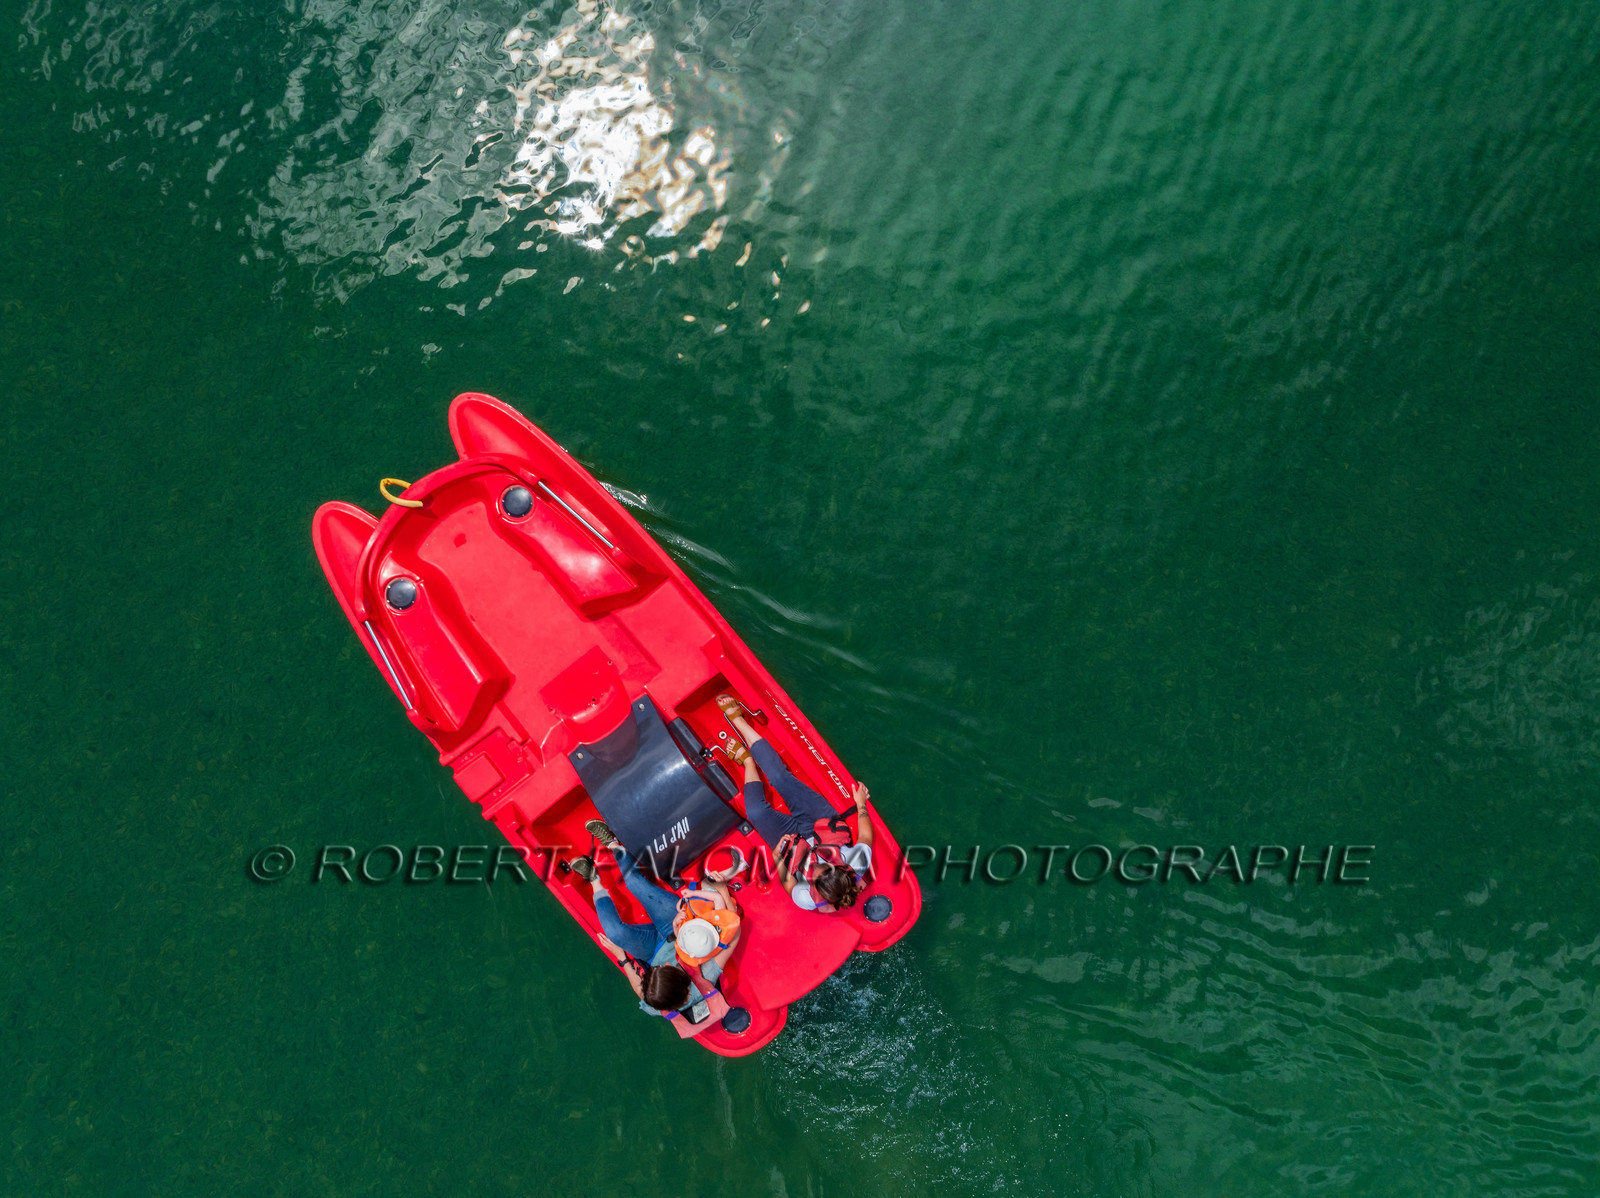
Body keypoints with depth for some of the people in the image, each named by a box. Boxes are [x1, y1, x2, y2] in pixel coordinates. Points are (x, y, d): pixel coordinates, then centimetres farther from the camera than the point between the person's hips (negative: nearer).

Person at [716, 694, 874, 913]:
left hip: (795, 841, -2)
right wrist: (861, 803, -2)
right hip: (825, 825, 2)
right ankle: (738, 719, 10)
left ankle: (748, 761, 19)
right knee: (780, 778, -8)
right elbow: (865, 837, -14)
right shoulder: (858, 863, -38)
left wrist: (779, 861, -24)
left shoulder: (808, 900, -40)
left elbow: (788, 886, -15)